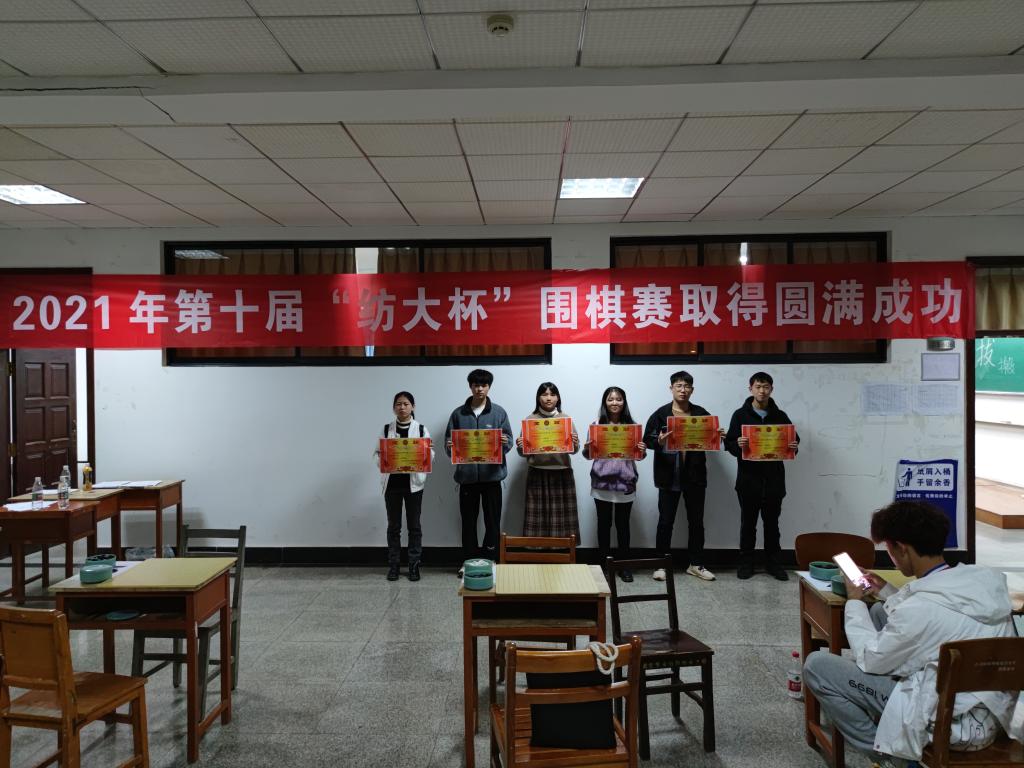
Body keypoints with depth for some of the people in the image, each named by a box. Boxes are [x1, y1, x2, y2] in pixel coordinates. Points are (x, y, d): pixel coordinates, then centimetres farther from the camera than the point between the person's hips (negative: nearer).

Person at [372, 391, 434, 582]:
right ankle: (393, 565, 17)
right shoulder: (386, 429, 5)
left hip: (413, 482, -1)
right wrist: (382, 461, -17)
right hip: (392, 482, 1)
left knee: (414, 525, 5)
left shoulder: (421, 429, 2)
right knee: (393, 525, 7)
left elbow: (430, 453, 0)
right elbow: (376, 453, 4)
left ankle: (414, 564, 14)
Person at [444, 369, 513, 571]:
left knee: (492, 521, 5)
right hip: (467, 475, 1)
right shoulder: (458, 414, 5)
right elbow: (448, 442, 6)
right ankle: (469, 562, 21)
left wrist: (505, 442, -21)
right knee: (468, 521, 10)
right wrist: (449, 446, -17)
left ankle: (490, 561, 17)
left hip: (492, 475, -1)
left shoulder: (499, 412, 2)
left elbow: (509, 442, 1)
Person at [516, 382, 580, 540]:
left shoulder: (566, 418, 7)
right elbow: (523, 452, 5)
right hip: (537, 474, -1)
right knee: (538, 517, -2)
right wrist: (520, 447, -16)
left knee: (561, 517, 1)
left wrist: (575, 444, -16)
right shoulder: (530, 419, 5)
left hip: (562, 473, 1)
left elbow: (575, 449, 6)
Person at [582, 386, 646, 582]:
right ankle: (603, 564, 18)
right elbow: (588, 454, 3)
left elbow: (639, 455, 7)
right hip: (602, 482, 0)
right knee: (604, 523, 8)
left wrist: (642, 451, -15)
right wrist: (587, 449, -19)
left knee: (623, 524, 8)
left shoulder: (632, 425, 4)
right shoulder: (596, 425, 2)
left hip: (625, 482, 0)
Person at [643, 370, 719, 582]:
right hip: (669, 476, -2)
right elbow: (647, 440, -5)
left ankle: (695, 564, 25)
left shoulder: (701, 414, 5)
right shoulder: (660, 414, -2)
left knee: (696, 521, 11)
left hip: (695, 475, 3)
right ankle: (662, 564, 17)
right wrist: (658, 442, -25)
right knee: (665, 521, 5)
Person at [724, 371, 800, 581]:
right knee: (748, 523, 7)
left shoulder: (780, 416, 7)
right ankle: (746, 562, 17)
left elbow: (793, 440, 12)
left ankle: (773, 562, 22)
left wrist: (795, 447, -10)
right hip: (748, 479, -2)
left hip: (774, 479, 2)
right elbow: (729, 444, -2)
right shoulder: (740, 415, 1)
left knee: (772, 523, 11)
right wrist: (738, 445, -24)